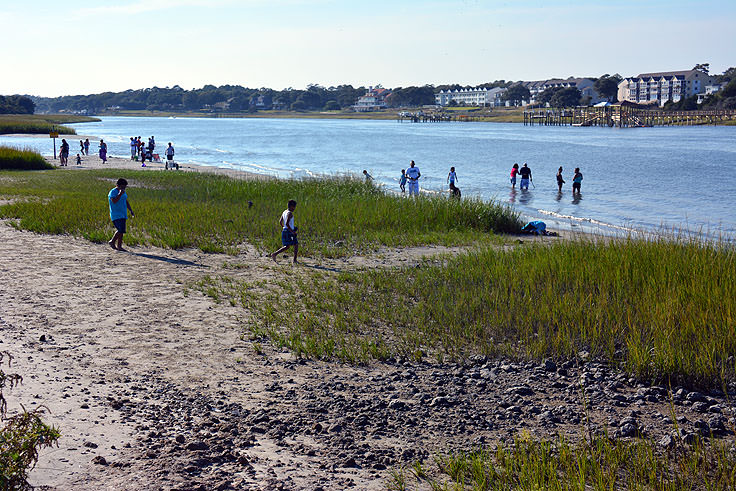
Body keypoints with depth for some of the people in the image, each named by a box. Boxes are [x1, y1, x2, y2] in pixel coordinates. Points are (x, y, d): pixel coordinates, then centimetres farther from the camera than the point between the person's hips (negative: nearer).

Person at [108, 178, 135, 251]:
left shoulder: (123, 192, 15)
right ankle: (112, 242, 0)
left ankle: (119, 246, 8)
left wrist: (131, 211, 18)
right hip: (116, 215, -8)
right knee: (120, 230, -17)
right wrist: (120, 194, -25)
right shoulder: (113, 192, -10)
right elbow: (114, 201, -25)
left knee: (121, 231, 5)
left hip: (123, 215, 8)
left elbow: (126, 202, 24)